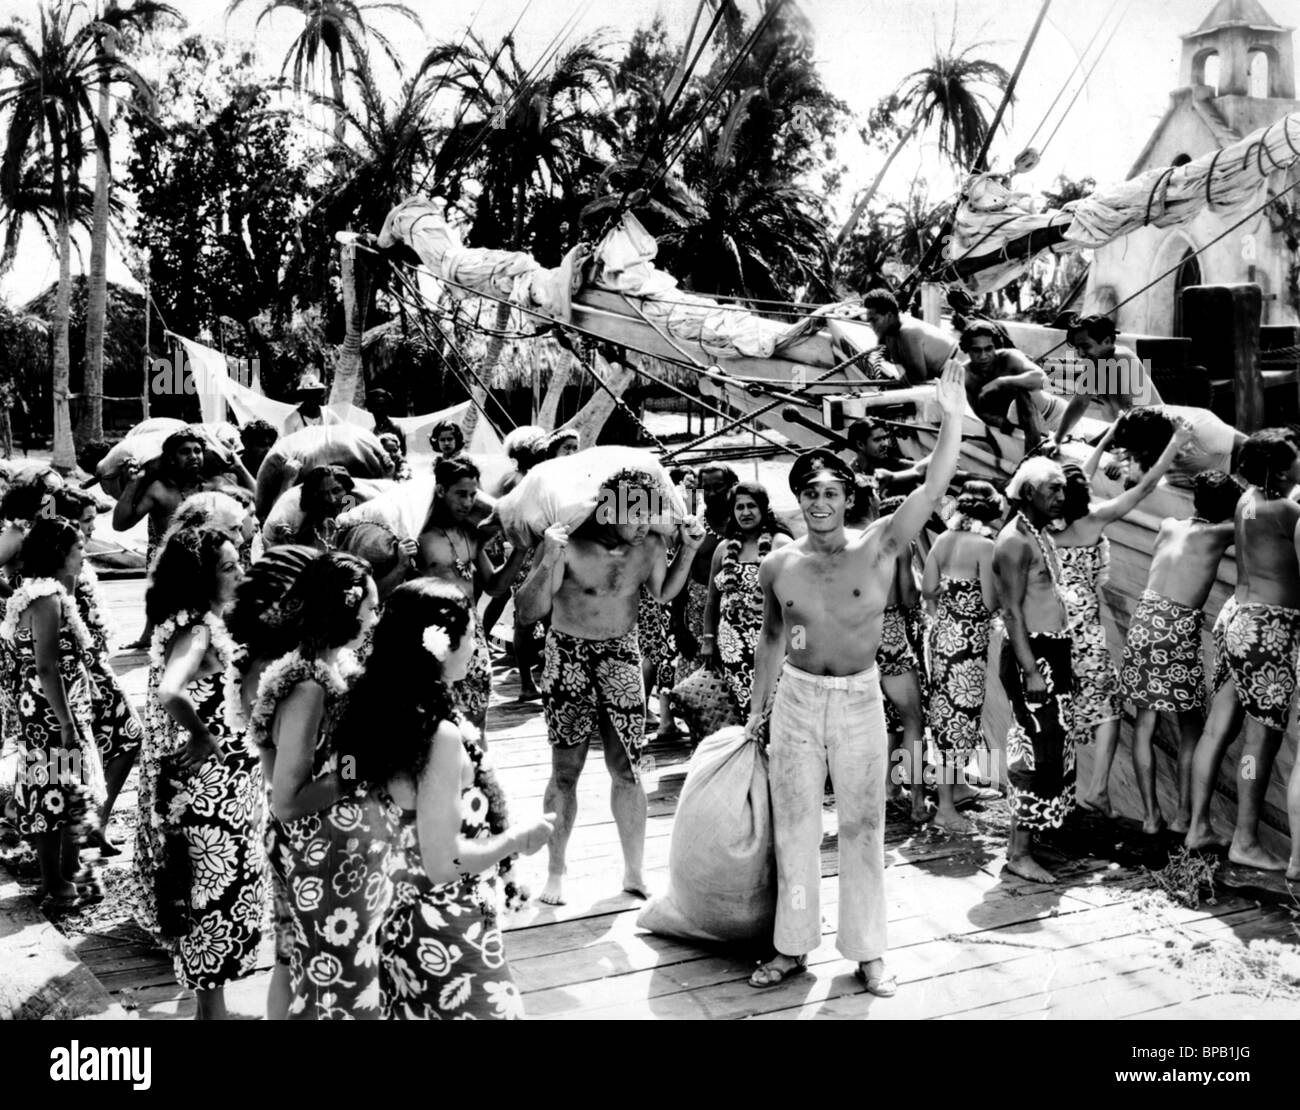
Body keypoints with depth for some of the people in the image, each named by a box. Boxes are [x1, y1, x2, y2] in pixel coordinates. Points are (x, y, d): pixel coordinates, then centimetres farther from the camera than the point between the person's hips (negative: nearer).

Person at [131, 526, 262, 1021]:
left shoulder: (202, 622, 6)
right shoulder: (197, 629, -23)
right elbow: (169, 693, -39)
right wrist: (203, 738, -25)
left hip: (221, 780, 9)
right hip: (209, 784, -9)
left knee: (212, 889, 21)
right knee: (218, 891, 3)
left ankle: (207, 993, 37)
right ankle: (211, 1007, 15)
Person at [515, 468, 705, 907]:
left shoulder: (650, 546, -9)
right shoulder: (568, 544, -21)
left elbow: (663, 593, 13)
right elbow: (528, 612, -22)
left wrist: (688, 550, -2)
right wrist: (548, 562, -36)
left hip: (621, 656, 3)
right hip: (568, 656, -2)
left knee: (627, 770, 3)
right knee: (565, 771, 3)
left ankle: (634, 872, 18)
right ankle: (555, 872, 19)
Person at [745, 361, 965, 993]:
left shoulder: (878, 548, -8)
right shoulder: (778, 566, -1)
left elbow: (934, 488, -16)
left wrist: (952, 416, -24)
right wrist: (756, 709, 15)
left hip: (860, 701, -2)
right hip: (796, 700, 2)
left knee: (863, 828, 7)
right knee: (793, 827, 8)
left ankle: (867, 952, 19)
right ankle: (793, 947, 22)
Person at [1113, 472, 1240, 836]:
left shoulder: (1168, 526, 13)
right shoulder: (1217, 534, 0)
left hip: (1145, 621, 4)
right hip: (1179, 630, -4)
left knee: (1144, 722, 11)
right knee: (1190, 729, 11)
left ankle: (1150, 814, 12)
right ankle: (1184, 815, 12)